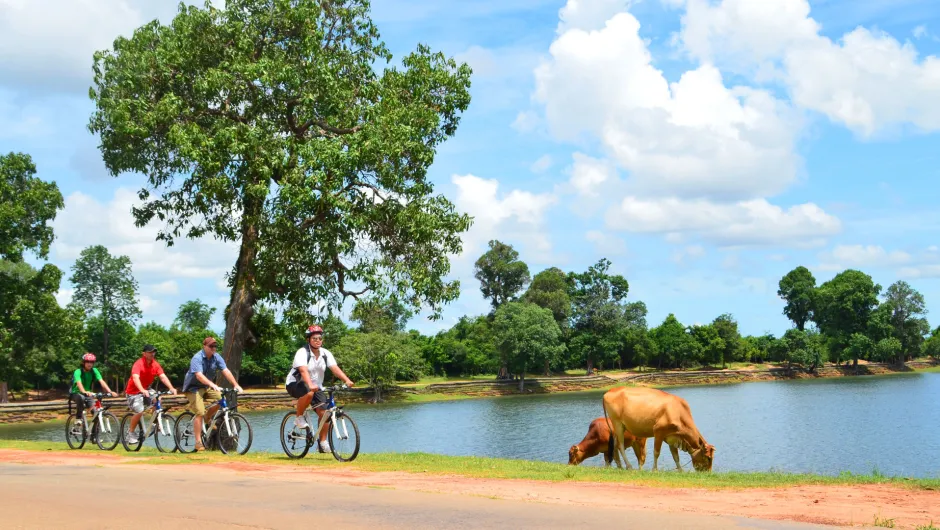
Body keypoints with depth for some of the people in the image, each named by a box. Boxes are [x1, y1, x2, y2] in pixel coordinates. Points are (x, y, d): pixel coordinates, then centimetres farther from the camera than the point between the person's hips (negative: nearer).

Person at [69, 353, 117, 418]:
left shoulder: (94, 371, -10)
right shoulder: (78, 372, -22)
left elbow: (101, 381, -21)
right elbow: (79, 383, -40)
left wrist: (110, 392, -37)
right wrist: (84, 392, -60)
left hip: (88, 394, 4)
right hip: (76, 394, -3)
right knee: (81, 397, -37)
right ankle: (78, 417, -21)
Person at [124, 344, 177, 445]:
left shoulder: (155, 364, -6)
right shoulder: (138, 364, -23)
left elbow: (163, 377, -16)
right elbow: (135, 378, -37)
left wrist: (171, 388, -32)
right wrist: (142, 390, -54)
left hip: (146, 389, 6)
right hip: (134, 391, -6)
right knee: (139, 412, -20)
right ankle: (131, 433, -1)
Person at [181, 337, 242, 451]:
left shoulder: (216, 357, -4)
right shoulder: (197, 358, -22)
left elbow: (226, 371, -11)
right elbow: (199, 375, -36)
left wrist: (236, 385, -23)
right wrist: (213, 385, -49)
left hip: (207, 386, 6)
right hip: (193, 387, -6)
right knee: (199, 413, -17)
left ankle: (207, 417, 10)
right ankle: (198, 442, -10)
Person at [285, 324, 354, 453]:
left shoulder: (326, 353, -3)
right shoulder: (302, 353, -20)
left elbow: (335, 368, -16)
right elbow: (303, 370, -35)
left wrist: (347, 380, -33)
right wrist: (310, 385, -53)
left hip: (316, 386, 5)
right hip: (295, 384, -5)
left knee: (323, 412, -12)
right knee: (309, 393, -39)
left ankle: (323, 442, 1)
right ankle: (299, 418, -14)